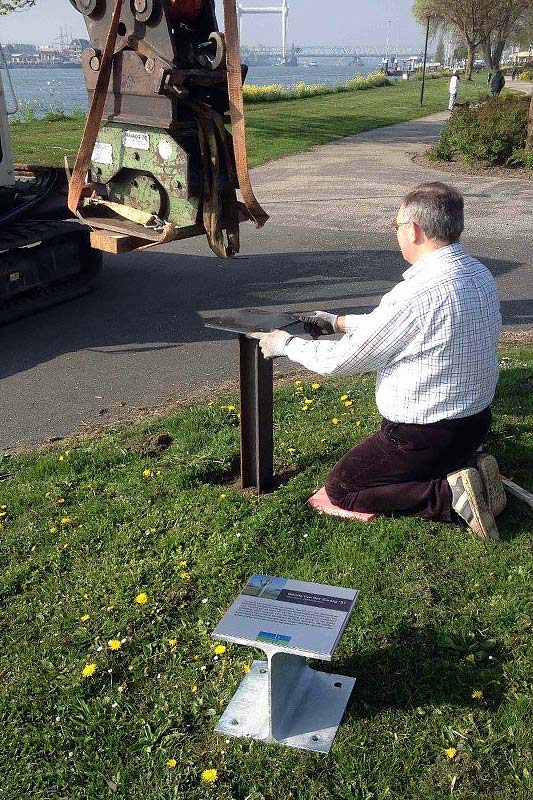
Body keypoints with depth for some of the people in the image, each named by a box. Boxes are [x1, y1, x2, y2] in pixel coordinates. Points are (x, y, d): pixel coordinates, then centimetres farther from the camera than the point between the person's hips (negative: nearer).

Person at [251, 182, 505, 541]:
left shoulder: (417, 294, -29)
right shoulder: (479, 274, -1)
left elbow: (341, 360, -17)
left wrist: (287, 344, -1)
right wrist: (340, 322, 18)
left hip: (425, 436, -8)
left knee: (340, 489, 10)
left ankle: (450, 492, -6)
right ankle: (469, 469, 9)